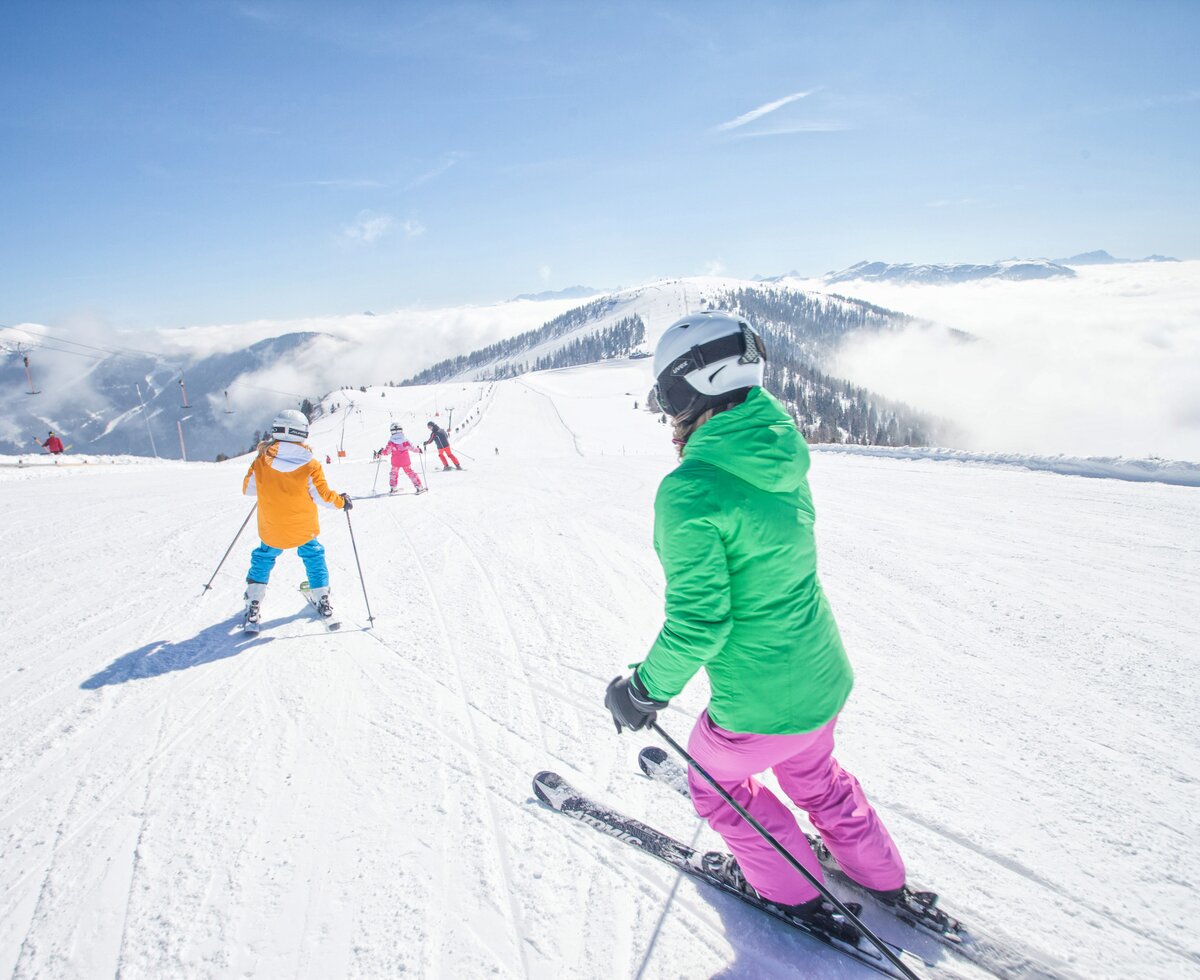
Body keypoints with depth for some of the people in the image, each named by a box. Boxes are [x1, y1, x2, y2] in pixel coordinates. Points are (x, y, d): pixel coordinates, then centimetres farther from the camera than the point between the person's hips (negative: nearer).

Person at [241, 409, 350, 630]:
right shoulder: (310, 465, -17)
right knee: (313, 556, 22)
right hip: (303, 527, -1)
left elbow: (248, 489, 0)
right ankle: (321, 600, 24)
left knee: (263, 557, 22)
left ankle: (253, 605, 14)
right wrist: (341, 501, 6)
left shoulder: (261, 462, -12)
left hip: (271, 529, 1)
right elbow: (322, 496, -12)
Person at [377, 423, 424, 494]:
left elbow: (387, 451, -4)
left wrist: (380, 453, 15)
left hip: (395, 462, 0)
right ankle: (418, 487, 4)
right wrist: (418, 450, 19)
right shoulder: (405, 440, -7)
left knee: (393, 473, 21)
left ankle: (393, 488, 18)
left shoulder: (391, 441, -8)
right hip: (405, 461, 0)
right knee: (410, 473, 10)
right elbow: (412, 448, -1)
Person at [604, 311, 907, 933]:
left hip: (762, 707, -7)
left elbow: (696, 622, -25)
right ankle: (881, 875, 53)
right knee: (810, 775, 34)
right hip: (825, 679, 7)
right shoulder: (780, 458, -3)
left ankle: (794, 891, 42)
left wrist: (647, 691, -10)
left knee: (715, 777, 25)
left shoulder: (689, 491, -27)